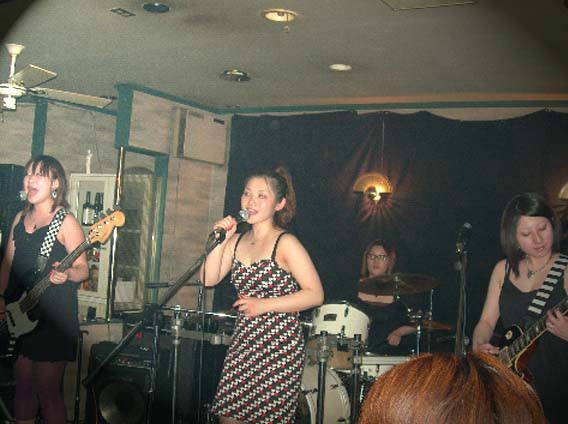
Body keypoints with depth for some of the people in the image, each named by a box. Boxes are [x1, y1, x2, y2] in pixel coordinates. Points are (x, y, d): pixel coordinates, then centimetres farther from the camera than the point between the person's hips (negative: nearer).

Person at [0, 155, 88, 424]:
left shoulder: (65, 222, -7)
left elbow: (83, 269, -8)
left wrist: (66, 274, -29)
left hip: (55, 315, -6)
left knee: (47, 391, -3)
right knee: (23, 386, 11)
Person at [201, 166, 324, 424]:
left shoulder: (285, 243, -10)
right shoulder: (237, 241, 9)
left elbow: (315, 295, -13)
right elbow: (208, 279, 1)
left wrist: (264, 305, -16)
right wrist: (221, 241, -8)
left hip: (279, 345, -6)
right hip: (243, 341, 6)